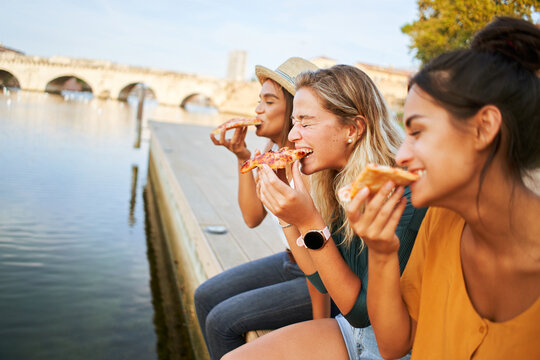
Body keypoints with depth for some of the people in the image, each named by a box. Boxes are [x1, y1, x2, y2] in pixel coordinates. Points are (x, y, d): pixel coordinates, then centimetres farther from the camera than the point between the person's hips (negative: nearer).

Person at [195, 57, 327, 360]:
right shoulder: (273, 149, 0)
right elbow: (253, 217, -1)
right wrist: (243, 158, -9)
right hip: (290, 263, 9)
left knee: (223, 321, -13)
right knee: (206, 296, 10)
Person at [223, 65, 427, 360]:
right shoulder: (338, 184, -3)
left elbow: (363, 312, -22)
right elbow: (324, 281, 3)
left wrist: (310, 224, -30)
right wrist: (287, 214, -8)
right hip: (352, 326, 6)